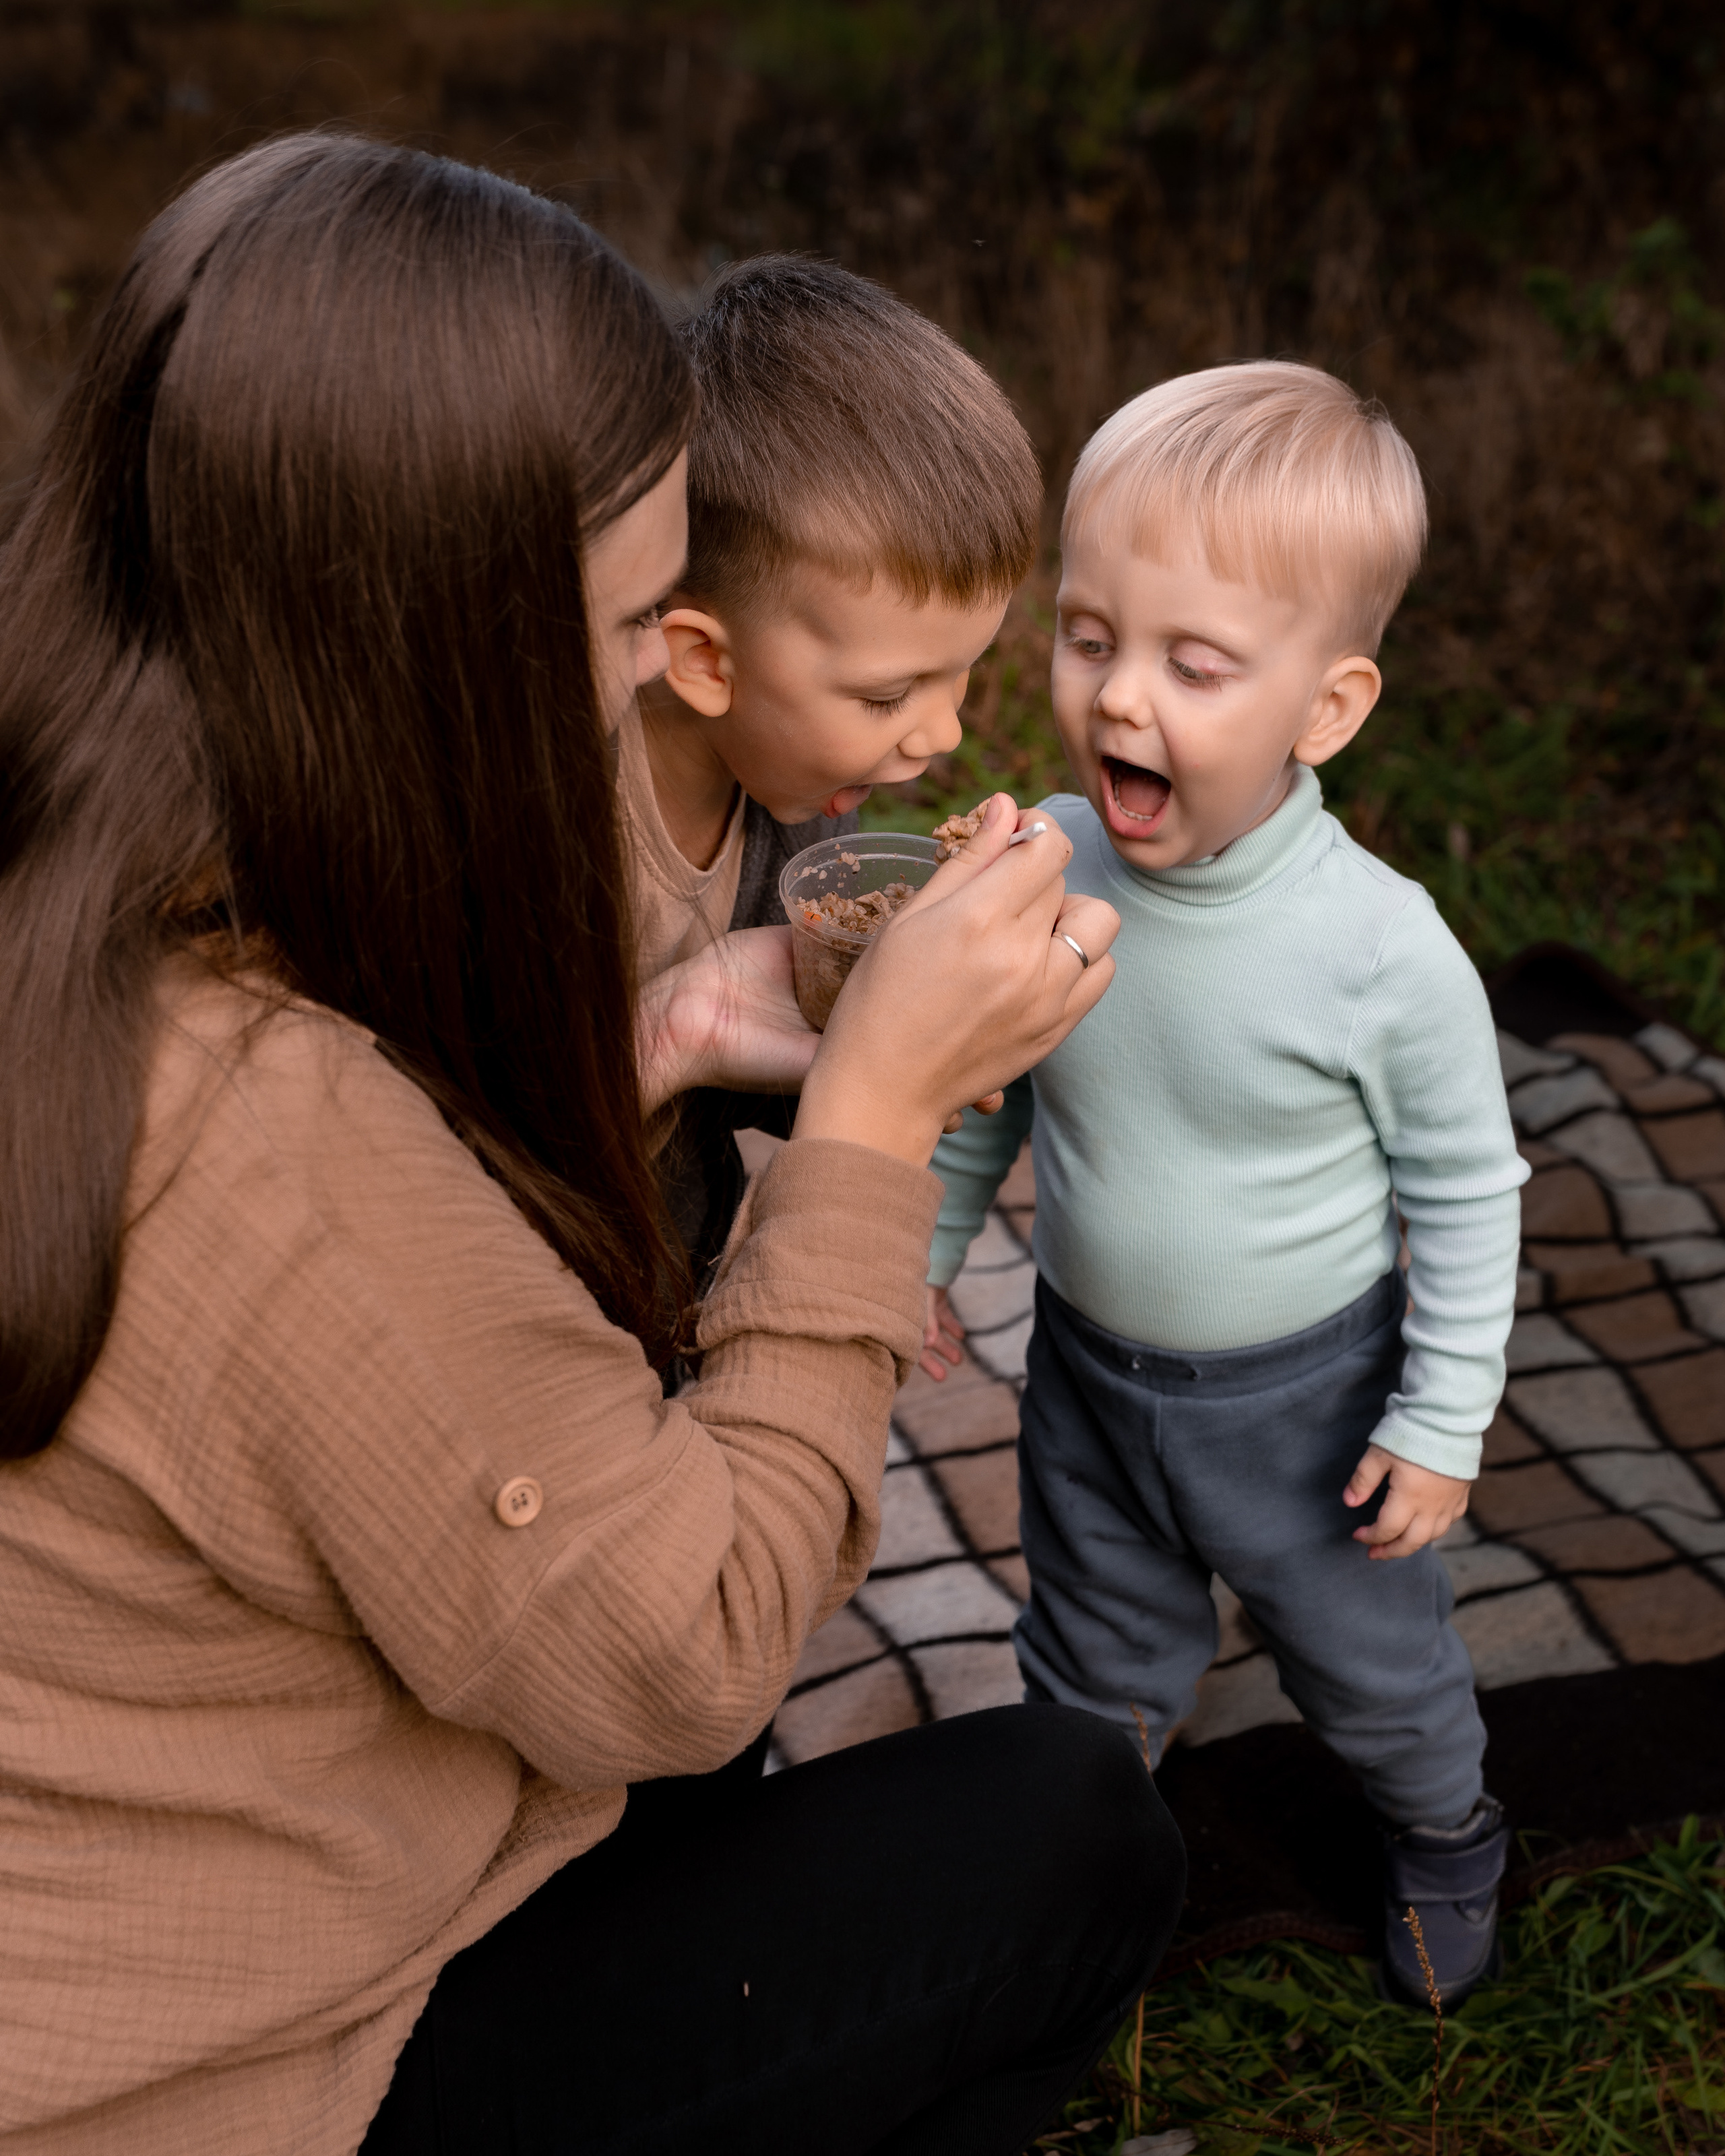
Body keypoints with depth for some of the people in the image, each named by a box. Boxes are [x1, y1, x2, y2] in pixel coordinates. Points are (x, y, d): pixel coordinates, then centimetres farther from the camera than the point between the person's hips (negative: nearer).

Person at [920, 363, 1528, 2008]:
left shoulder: (1383, 951, -28)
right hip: (1087, 1374, 3)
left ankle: (1443, 1832, 54)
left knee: (1369, 1655, 23)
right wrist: (920, 1253, 9)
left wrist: (1444, 1418, -9)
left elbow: (1466, 1190, -14)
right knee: (1097, 1657, 24)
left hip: (1303, 1394, -2)